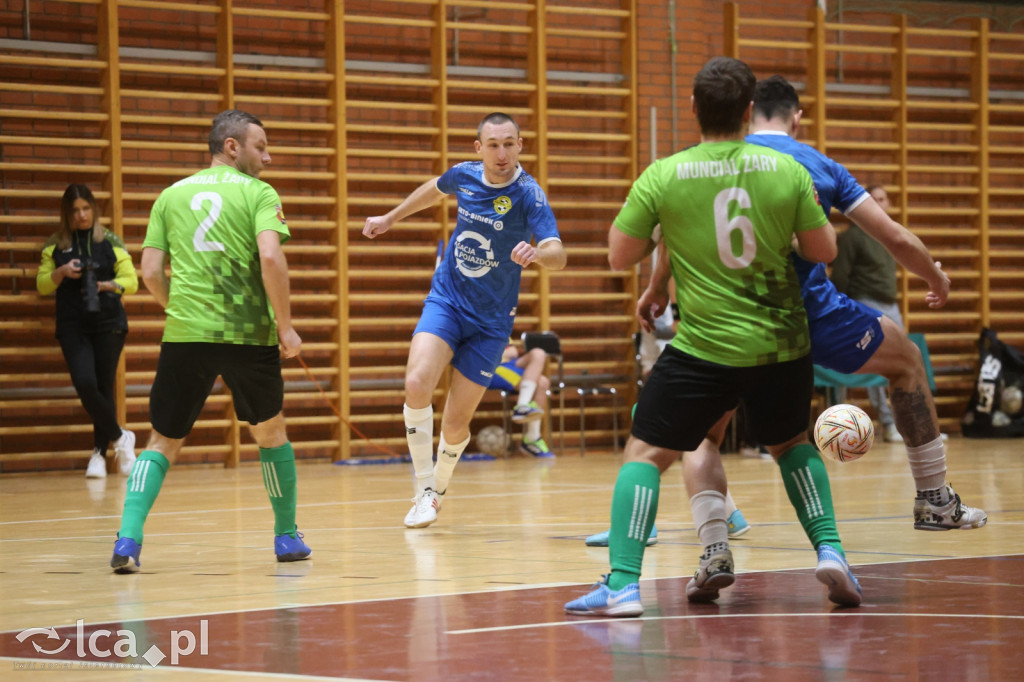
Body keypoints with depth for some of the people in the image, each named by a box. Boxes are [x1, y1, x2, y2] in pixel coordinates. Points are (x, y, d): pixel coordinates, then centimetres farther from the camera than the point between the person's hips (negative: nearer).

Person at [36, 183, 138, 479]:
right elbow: (42, 285, 9)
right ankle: (120, 437, 3)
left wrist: (105, 285, -17)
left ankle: (99, 453, 13)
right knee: (85, 385, -16)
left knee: (104, 388, 0)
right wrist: (61, 273, -11)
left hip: (108, 324, 0)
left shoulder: (110, 242, 5)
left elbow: (131, 281, 1)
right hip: (72, 327, 0)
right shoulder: (55, 246, 9)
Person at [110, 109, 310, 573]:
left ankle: (128, 538, -12)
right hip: (249, 334, -2)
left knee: (163, 441, 8)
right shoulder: (258, 193, 2)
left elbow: (150, 272, 8)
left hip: (185, 336, 2)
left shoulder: (172, 196, 13)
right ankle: (287, 536, 27)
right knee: (270, 430, 20)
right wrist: (285, 326, -7)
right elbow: (271, 258, -14)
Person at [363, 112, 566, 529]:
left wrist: (536, 252, -52)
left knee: (455, 424, -1)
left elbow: (558, 256, -30)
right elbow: (433, 190, 23)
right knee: (417, 385, -25)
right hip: (446, 301, 2)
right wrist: (390, 218, 31)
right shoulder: (464, 176, -3)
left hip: (490, 321, -2)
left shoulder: (528, 194, -17)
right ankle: (424, 489, -12)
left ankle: (439, 488, 30)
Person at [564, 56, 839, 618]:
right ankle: (830, 550, 16)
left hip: (706, 348, -3)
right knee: (793, 444, 28)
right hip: (783, 343, 3)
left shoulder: (663, 176, -9)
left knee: (645, 454, 4)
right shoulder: (788, 171, -4)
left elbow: (619, 256, -1)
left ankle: (623, 585, -8)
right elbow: (824, 251, 4)